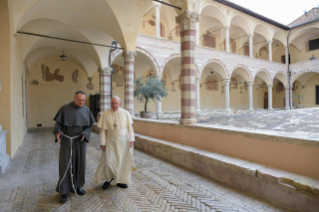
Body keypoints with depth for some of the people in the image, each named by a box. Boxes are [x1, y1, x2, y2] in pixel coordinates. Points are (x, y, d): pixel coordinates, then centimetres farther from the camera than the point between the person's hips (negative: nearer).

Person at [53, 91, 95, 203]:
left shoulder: (86, 110, 1)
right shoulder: (65, 108, -6)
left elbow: (89, 125, 3)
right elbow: (58, 123, -4)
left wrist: (85, 133, -15)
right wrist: (58, 132, -23)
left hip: (80, 140, 3)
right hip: (67, 140, -2)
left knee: (79, 163, 8)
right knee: (65, 164, -2)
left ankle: (77, 186, 26)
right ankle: (64, 191, 10)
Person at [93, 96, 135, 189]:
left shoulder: (125, 113, -4)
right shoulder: (105, 114, -8)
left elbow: (130, 127, -1)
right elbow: (102, 129, -5)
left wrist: (131, 140, -5)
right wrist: (102, 142, -6)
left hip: (124, 141, 2)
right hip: (111, 141, -1)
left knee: (123, 161, 8)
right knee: (109, 161, -2)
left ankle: (120, 180, 28)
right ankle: (109, 178, 27)